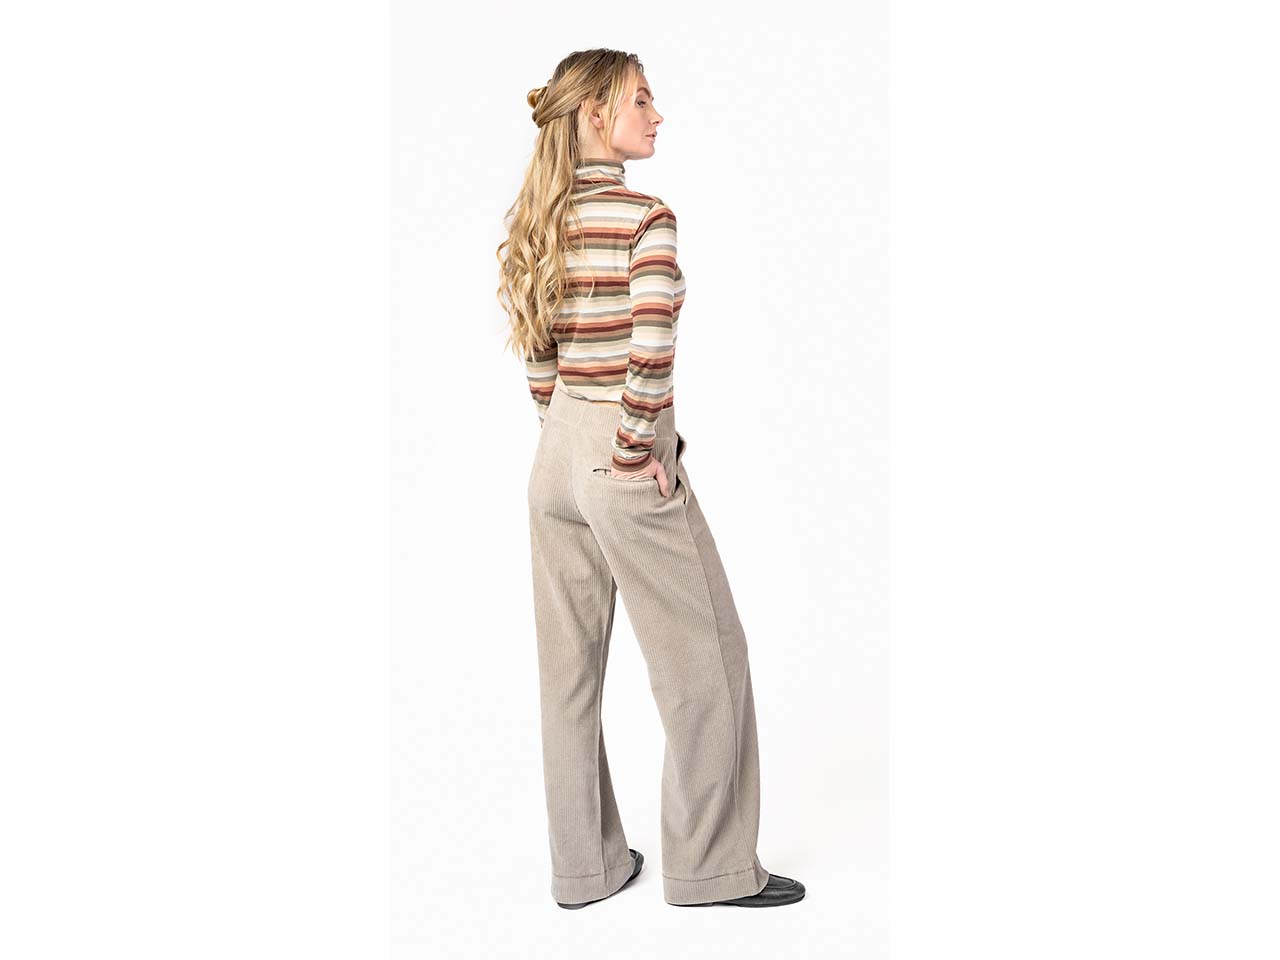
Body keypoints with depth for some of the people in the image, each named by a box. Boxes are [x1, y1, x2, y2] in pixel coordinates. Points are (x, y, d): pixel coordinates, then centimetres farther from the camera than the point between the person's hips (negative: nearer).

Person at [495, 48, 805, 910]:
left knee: (570, 668, 14)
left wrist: (569, 427, 15)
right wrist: (640, 449, -14)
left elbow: (534, 351, 10)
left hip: (556, 458, 8)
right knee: (704, 658, 7)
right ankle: (711, 868, 18)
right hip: (625, 468, -8)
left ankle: (584, 866, 26)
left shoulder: (538, 221, 8)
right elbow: (653, 352, -25)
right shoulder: (645, 217, -15)